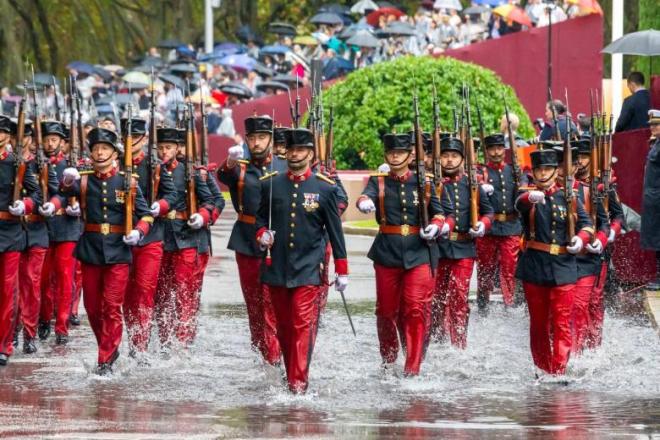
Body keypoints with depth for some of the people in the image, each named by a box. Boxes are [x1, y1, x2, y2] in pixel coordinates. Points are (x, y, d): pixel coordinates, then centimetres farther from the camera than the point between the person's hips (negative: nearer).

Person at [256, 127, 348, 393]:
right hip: (277, 269, 3)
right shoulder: (270, 185, 6)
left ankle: (298, 384, -17)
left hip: (307, 269, -3)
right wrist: (262, 234, -7)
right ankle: (290, 376, 20)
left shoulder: (325, 189, 1)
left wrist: (342, 271, 6)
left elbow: (335, 231, 5)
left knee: (303, 325, -12)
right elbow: (260, 217, 16)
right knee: (284, 326, 8)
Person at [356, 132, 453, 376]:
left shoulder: (425, 184, 6)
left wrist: (436, 226, -13)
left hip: (419, 254, -1)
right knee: (386, 310, 9)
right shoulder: (378, 182, 5)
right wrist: (365, 202, -41)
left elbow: (445, 214, 9)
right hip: (387, 254, 1)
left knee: (416, 310, -11)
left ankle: (412, 369, -10)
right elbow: (366, 195, -16)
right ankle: (388, 360, 32)